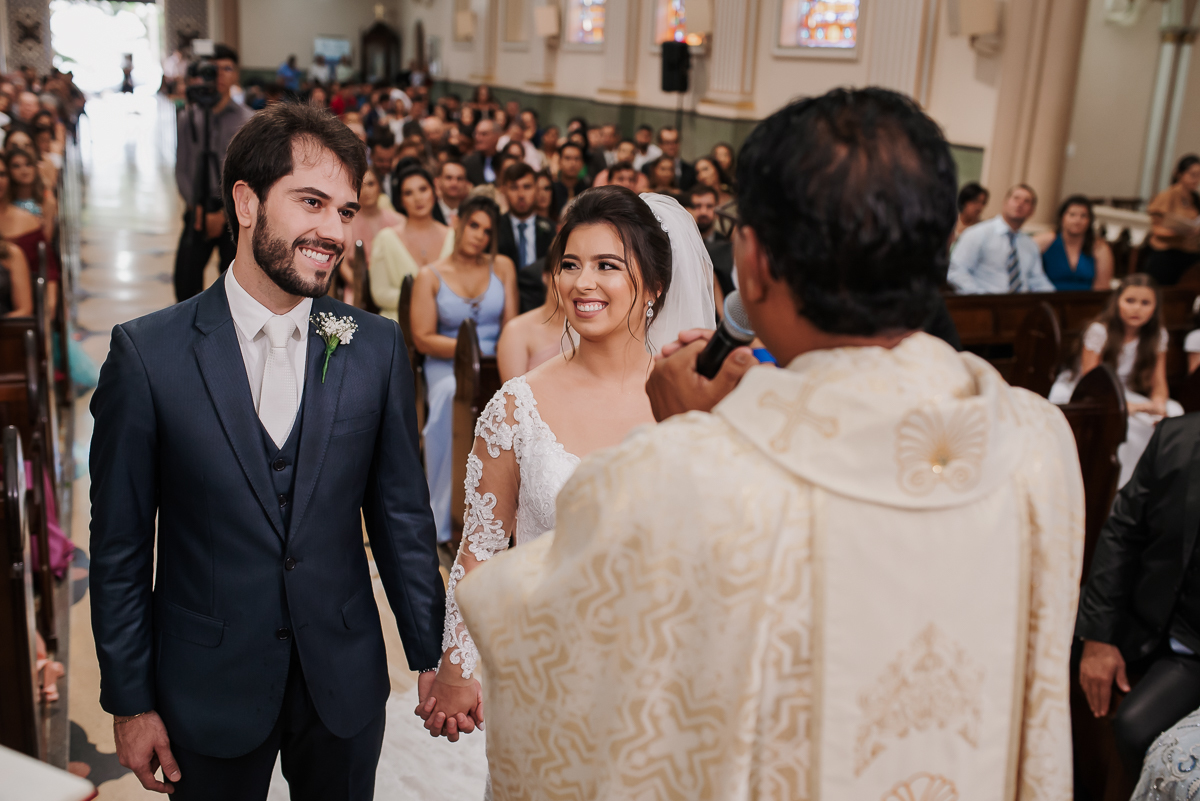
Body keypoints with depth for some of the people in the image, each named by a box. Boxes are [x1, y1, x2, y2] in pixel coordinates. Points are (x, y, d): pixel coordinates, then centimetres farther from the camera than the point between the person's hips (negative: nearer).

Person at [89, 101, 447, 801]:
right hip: (210, 690, -1)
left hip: (346, 683, 2)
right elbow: (120, 545, -6)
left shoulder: (378, 348, -6)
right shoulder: (147, 351, -11)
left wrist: (432, 655, 2)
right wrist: (129, 702, -2)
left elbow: (402, 515, 0)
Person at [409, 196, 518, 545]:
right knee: (449, 394, -37)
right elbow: (423, 339, -2)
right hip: (446, 362, -2)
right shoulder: (430, 276, 6)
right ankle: (444, 519, -29)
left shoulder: (502, 267, 12)